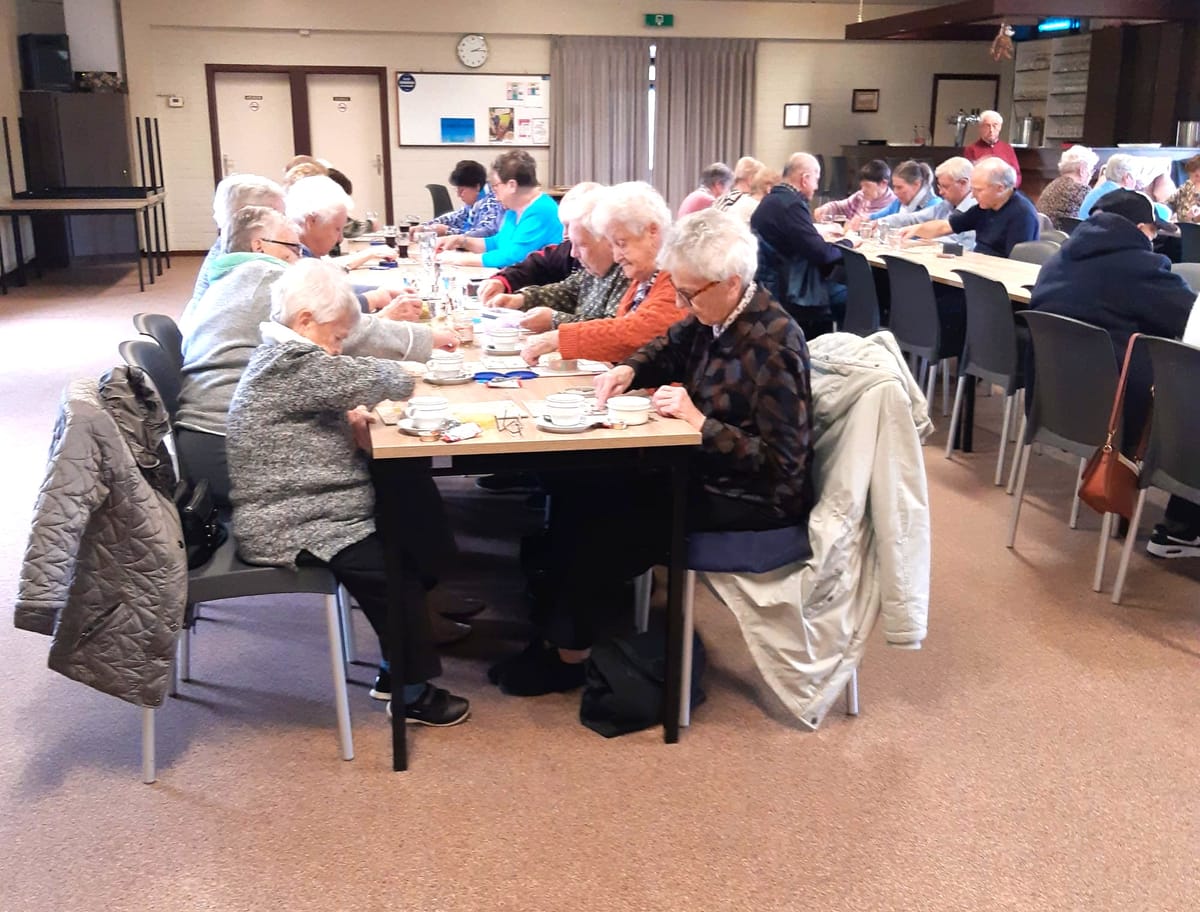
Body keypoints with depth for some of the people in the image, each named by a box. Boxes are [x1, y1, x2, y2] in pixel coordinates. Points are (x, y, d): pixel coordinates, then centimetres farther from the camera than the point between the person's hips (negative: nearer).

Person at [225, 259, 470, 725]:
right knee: (391, 566, -18)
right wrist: (398, 377, 0)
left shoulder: (278, 357, 14)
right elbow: (378, 380, -22)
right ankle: (411, 693, 0)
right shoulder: (295, 363, -20)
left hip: (292, 509, 11)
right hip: (286, 529, -11)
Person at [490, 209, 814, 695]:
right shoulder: (713, 315, -2)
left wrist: (699, 422, -28)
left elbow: (782, 462, -25)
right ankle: (558, 620, 13)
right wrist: (629, 370, -2)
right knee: (576, 486, 5)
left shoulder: (772, 347, -26)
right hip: (704, 463, 10)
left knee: (610, 524, -18)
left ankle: (568, 655, 4)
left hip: (755, 496, -9)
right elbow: (668, 350, 20)